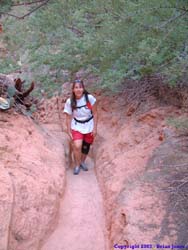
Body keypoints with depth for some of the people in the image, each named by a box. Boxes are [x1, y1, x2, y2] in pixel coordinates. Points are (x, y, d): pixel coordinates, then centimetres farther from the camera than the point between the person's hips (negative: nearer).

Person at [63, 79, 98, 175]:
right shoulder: (69, 102, -16)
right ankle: (77, 165, 8)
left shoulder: (89, 98, -19)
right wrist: (69, 132, -5)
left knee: (86, 146, 13)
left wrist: (95, 128, -10)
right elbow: (68, 118, -6)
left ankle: (82, 162, 42)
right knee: (77, 146, -19)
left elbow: (95, 114, -10)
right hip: (77, 126, -1)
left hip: (89, 126, 1)